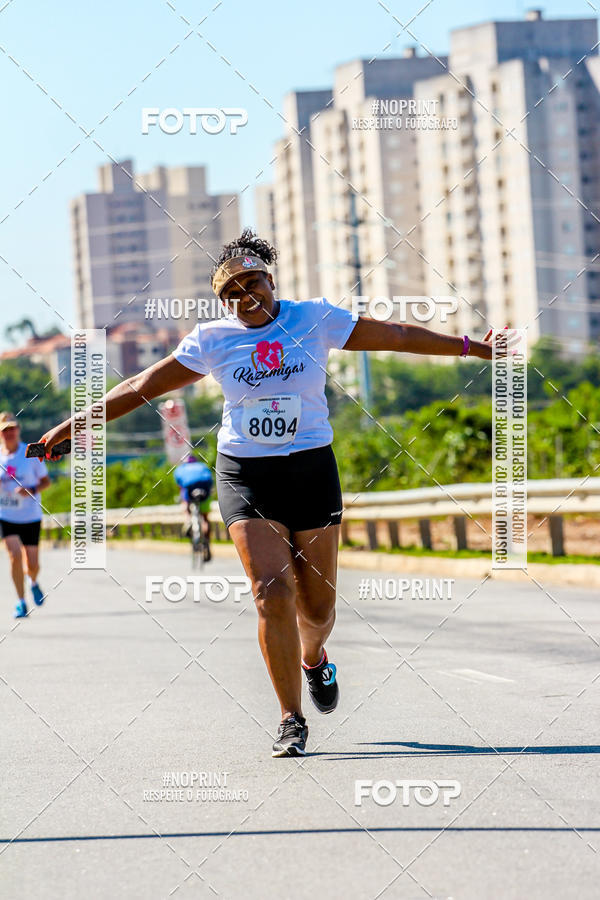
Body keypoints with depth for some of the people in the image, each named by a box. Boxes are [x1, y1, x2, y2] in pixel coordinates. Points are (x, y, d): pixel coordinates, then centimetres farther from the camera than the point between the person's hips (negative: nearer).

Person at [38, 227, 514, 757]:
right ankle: (292, 721, -6)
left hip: (312, 471, 1)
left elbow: (397, 336, 6)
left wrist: (473, 347, 7)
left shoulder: (316, 319, 1)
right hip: (244, 475, -1)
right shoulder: (212, 340, 1)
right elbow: (141, 387, 6)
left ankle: (313, 657, 41)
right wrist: (71, 427, 5)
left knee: (317, 604, 3)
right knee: (272, 592, -16)